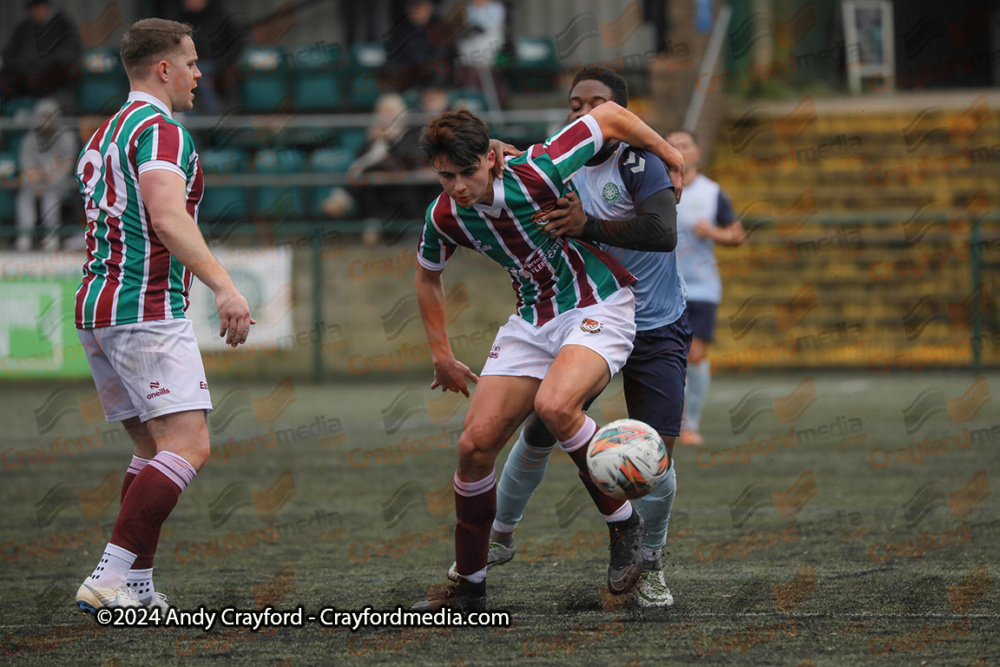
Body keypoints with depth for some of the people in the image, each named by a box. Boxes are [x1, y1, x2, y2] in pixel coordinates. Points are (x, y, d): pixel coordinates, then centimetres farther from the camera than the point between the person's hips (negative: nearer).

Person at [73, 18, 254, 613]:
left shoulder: (105, 134, 20)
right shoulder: (160, 130, -10)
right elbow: (167, 217, -26)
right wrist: (223, 285, -33)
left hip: (97, 308, 10)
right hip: (148, 312, -10)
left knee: (155, 449, 14)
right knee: (188, 447, -14)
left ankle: (137, 586, 7)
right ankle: (109, 580, -22)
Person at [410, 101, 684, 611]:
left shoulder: (538, 173, -25)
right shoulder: (444, 218, -8)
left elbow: (608, 116, -13)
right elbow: (428, 274, 15)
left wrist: (669, 157, -2)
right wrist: (441, 353, 16)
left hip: (597, 310, -6)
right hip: (532, 321, 6)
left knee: (553, 406, -34)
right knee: (474, 444, -4)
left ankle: (622, 522, -13)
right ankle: (469, 584, 13)